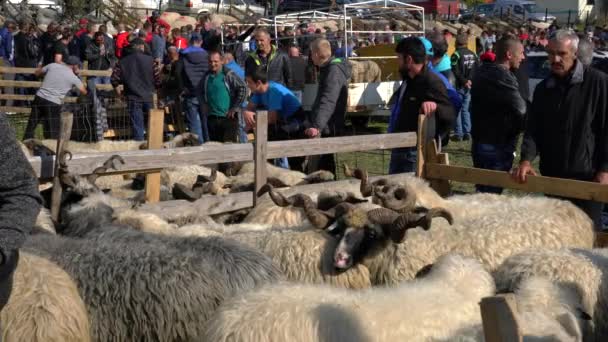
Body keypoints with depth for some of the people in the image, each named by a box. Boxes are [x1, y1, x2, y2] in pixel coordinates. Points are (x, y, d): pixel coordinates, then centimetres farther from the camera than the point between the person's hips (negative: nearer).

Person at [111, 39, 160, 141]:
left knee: (137, 126, 4)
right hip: (148, 97, 0)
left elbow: (114, 78, -5)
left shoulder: (123, 61, -1)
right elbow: (157, 79, -5)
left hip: (133, 98, 0)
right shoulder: (150, 60, -3)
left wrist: (117, 90, 14)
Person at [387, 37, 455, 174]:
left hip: (415, 152, -10)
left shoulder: (432, 83, -19)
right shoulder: (408, 80, 12)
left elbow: (450, 115, -25)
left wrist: (435, 106, -44)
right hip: (400, 150, 10)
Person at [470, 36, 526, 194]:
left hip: (481, 141, 9)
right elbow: (521, 111, -23)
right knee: (492, 193, -2)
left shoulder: (482, 72, 10)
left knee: (484, 191, 17)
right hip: (497, 146, -9)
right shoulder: (503, 78, -21)